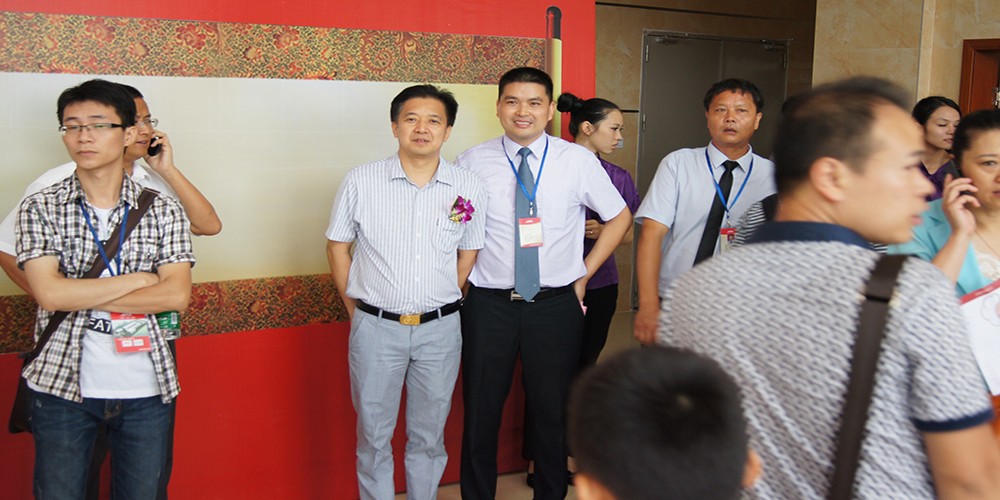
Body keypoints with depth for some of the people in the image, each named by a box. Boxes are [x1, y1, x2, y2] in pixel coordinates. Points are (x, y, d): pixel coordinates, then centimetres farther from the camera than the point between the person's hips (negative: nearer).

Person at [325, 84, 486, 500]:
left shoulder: (469, 188, -1)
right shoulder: (361, 181, -5)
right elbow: (337, 246, 5)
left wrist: (444, 304, 7)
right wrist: (355, 308, 4)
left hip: (440, 329, 1)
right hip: (375, 326, -1)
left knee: (429, 435, 14)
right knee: (374, 434, 9)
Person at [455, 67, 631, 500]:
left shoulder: (578, 161, -2)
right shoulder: (472, 162, -2)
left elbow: (619, 217, 9)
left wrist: (584, 274, 5)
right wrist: (460, 278, 1)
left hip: (556, 305, 0)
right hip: (488, 304, 0)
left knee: (553, 412, 13)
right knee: (481, 412, 9)